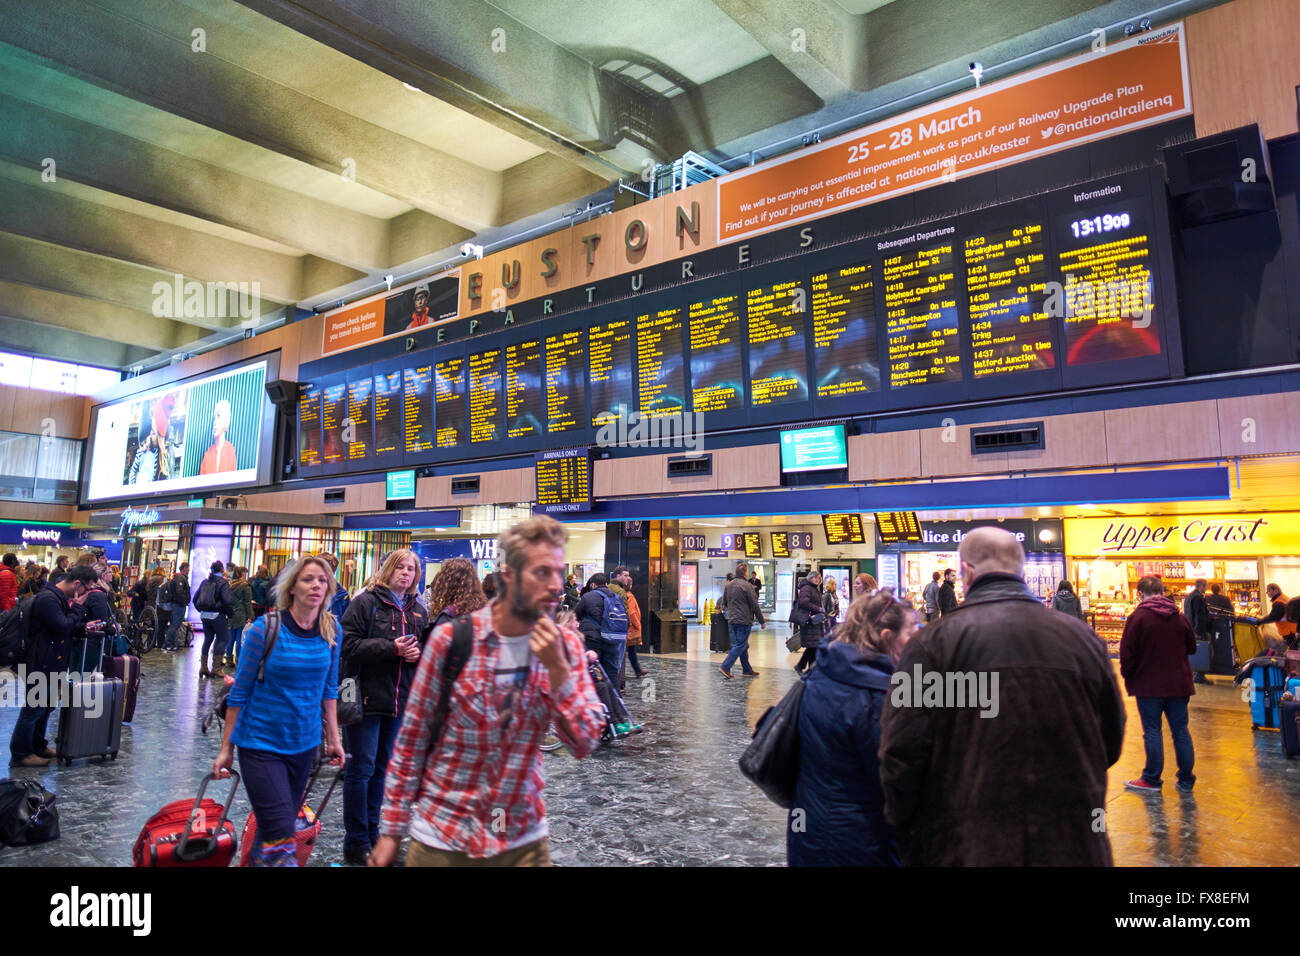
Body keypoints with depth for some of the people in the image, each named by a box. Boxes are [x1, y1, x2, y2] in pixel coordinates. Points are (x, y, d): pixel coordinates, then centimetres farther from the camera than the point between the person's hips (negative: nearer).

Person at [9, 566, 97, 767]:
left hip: (53, 665, 10)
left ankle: (38, 746, 33)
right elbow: (63, 628, -25)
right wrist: (78, 608, -15)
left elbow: (68, 627, 20)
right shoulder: (47, 599, -20)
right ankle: (20, 754, 11)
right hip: (41, 665, -10)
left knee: (46, 707, 20)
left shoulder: (61, 598, 13)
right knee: (33, 709, 0)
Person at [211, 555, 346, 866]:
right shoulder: (266, 628, -14)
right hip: (261, 744, -4)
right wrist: (227, 748, -2)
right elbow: (240, 691, -6)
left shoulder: (330, 629, -3)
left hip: (304, 744, 4)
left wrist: (333, 738, 9)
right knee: (280, 833, -10)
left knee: (279, 828, 16)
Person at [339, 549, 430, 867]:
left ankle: (371, 834, 28)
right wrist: (392, 648, -19)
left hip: (400, 699, 6)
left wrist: (418, 653, -8)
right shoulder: (366, 602, -6)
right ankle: (356, 843, 12)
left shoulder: (418, 610, 11)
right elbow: (349, 644, -14)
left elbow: (426, 647, 15)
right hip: (367, 697, -6)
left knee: (382, 768, 15)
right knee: (361, 768, 0)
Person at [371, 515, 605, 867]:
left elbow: (585, 743, -11)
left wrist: (557, 668, -23)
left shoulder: (565, 645, -6)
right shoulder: (451, 638, -14)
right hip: (442, 839, -2)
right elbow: (412, 738, -6)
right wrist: (391, 830, -3)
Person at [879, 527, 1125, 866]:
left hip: (965, 848, -3)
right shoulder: (1083, 638, 1)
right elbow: (1111, 743, 12)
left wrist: (908, 843, 2)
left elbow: (902, 754, -13)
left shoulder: (933, 643, -11)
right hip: (1074, 846, 3)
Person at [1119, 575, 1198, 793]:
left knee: (1152, 732, 2)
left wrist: (1128, 676, 2)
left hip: (1149, 685, -4)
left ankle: (1151, 780, 8)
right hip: (1178, 684, 4)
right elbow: (1192, 648, 14)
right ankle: (1186, 780, 18)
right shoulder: (1180, 618, 3)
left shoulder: (1137, 617, -12)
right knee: (1181, 730, 11)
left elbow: (1127, 653, -12)